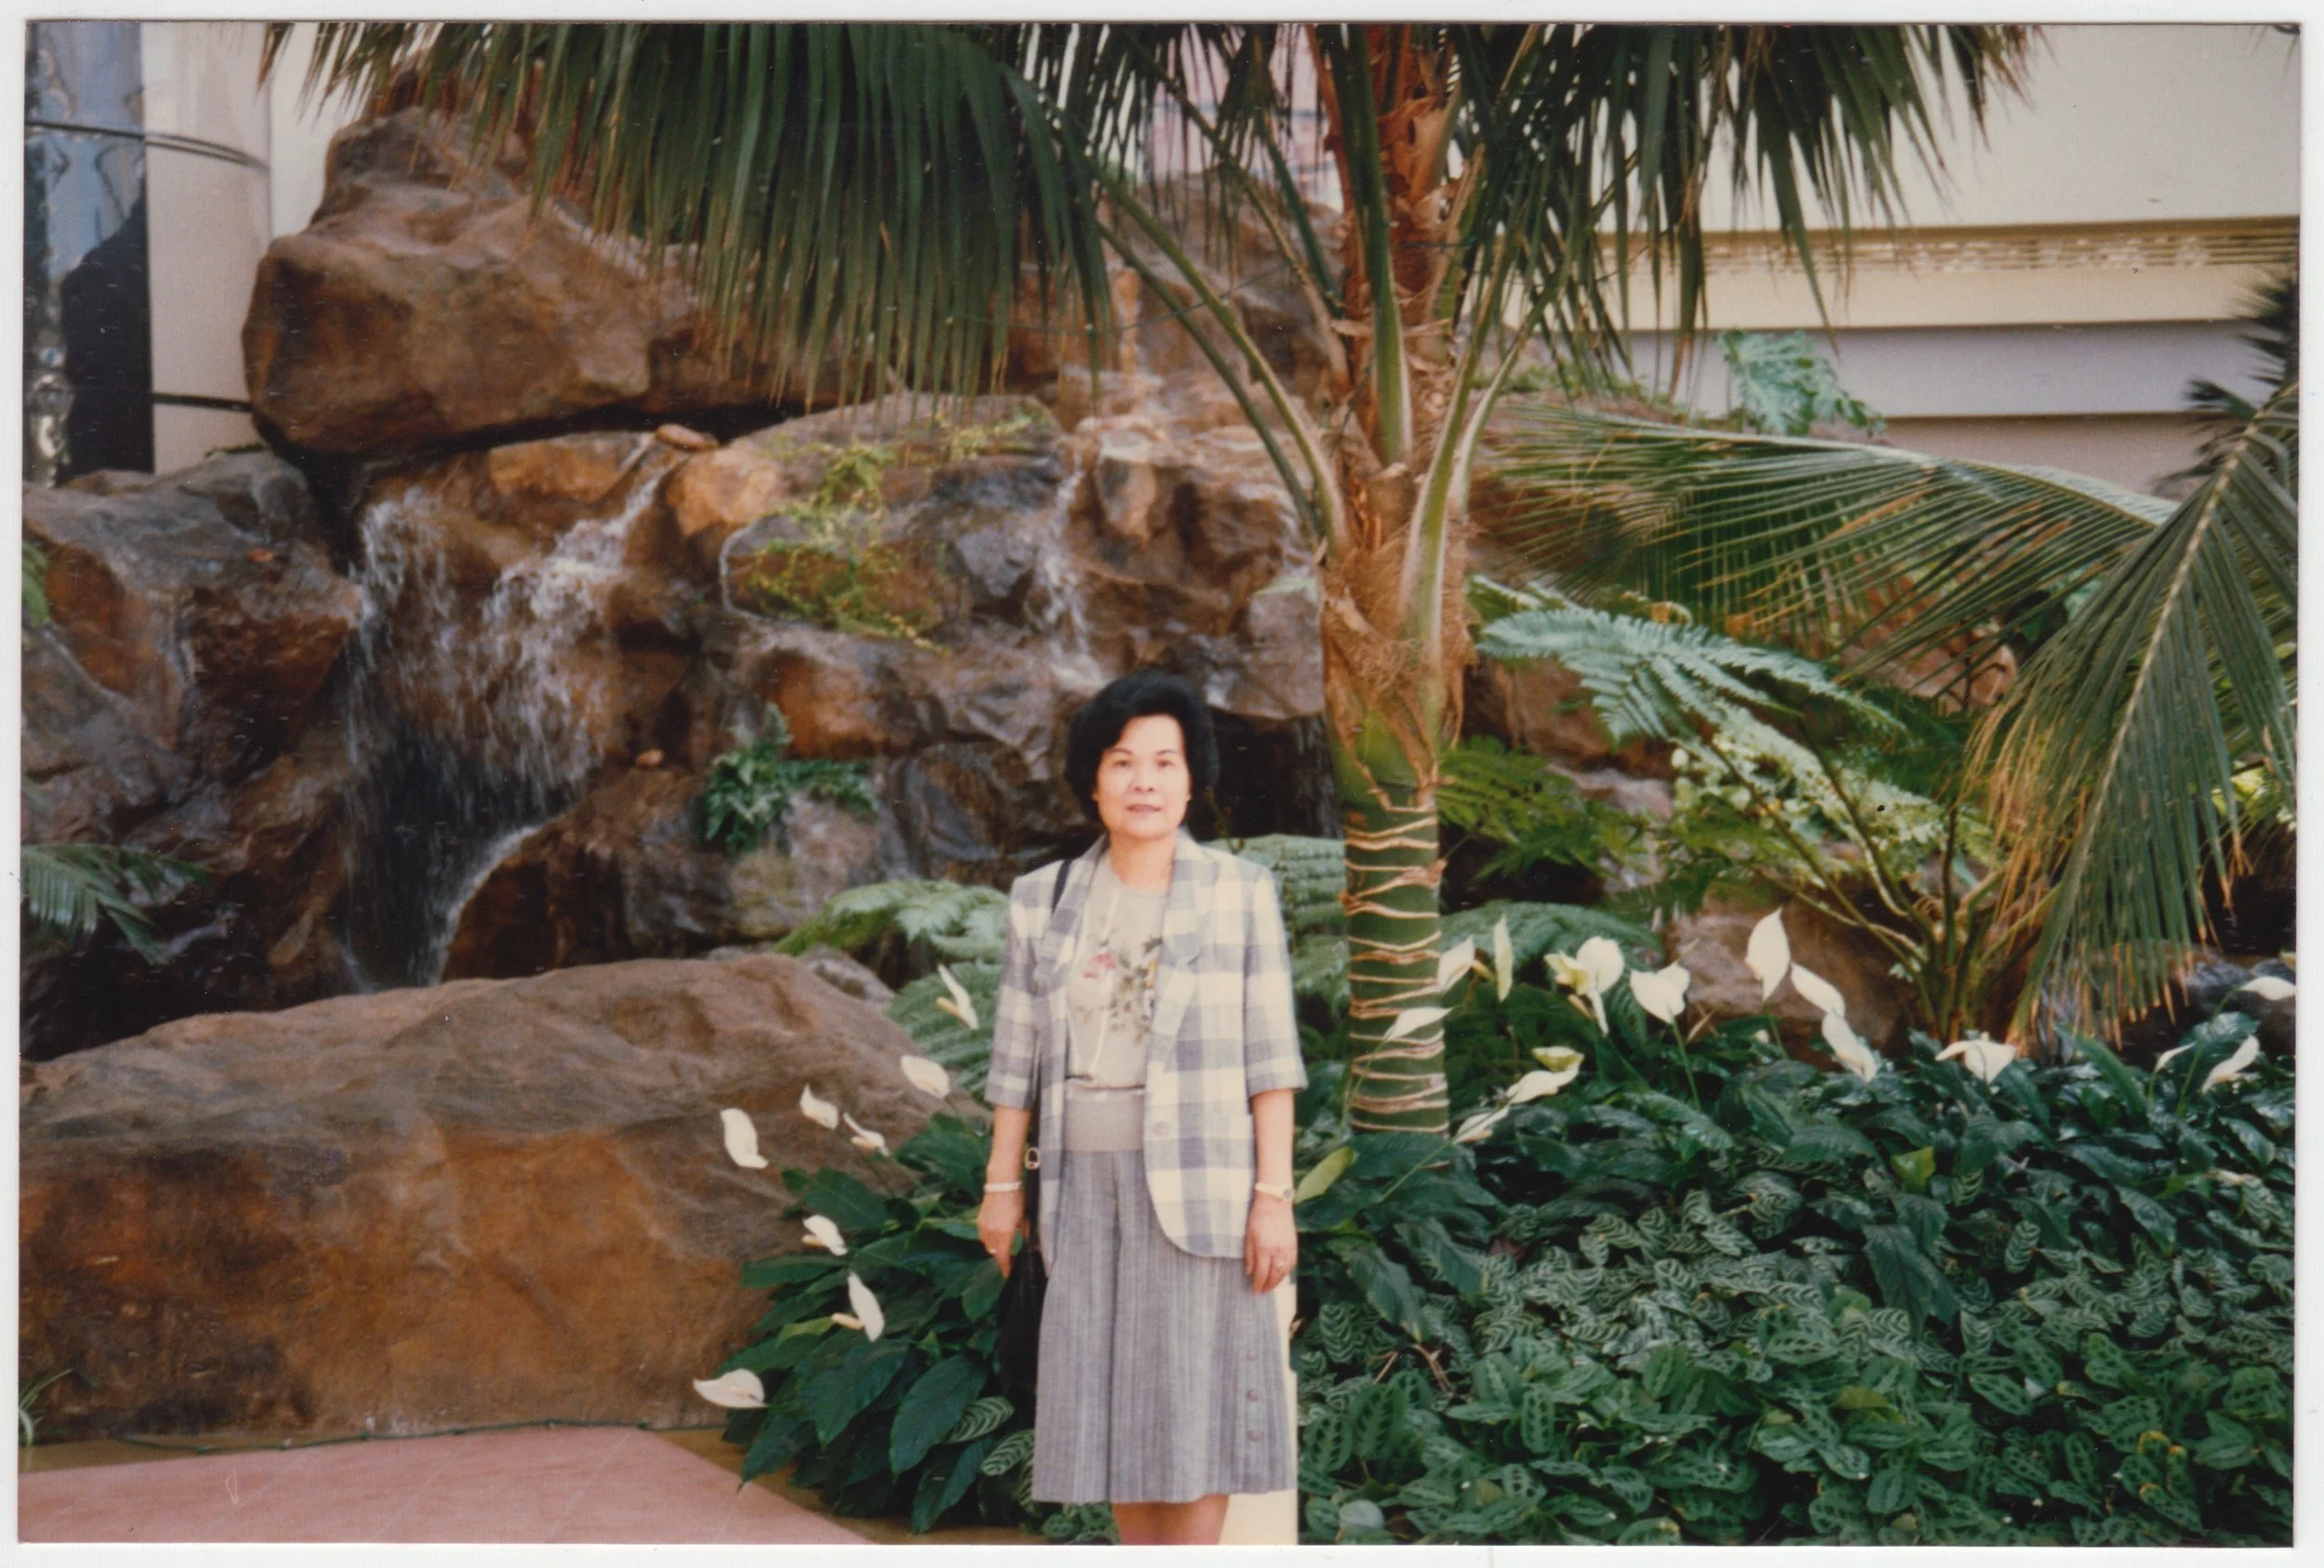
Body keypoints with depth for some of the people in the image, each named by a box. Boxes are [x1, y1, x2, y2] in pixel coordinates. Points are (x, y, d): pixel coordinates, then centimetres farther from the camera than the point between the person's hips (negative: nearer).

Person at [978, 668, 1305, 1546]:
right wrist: (1002, 1184, 8)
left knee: (1193, 1394, -2)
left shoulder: (1240, 891, -2)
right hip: (1089, 1180, 3)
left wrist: (1274, 1195, -10)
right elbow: (1017, 1055, 9)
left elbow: (1270, 1055, -4)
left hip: (1201, 1179, -3)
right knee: (1113, 1403, 7)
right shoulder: (1044, 900, 5)